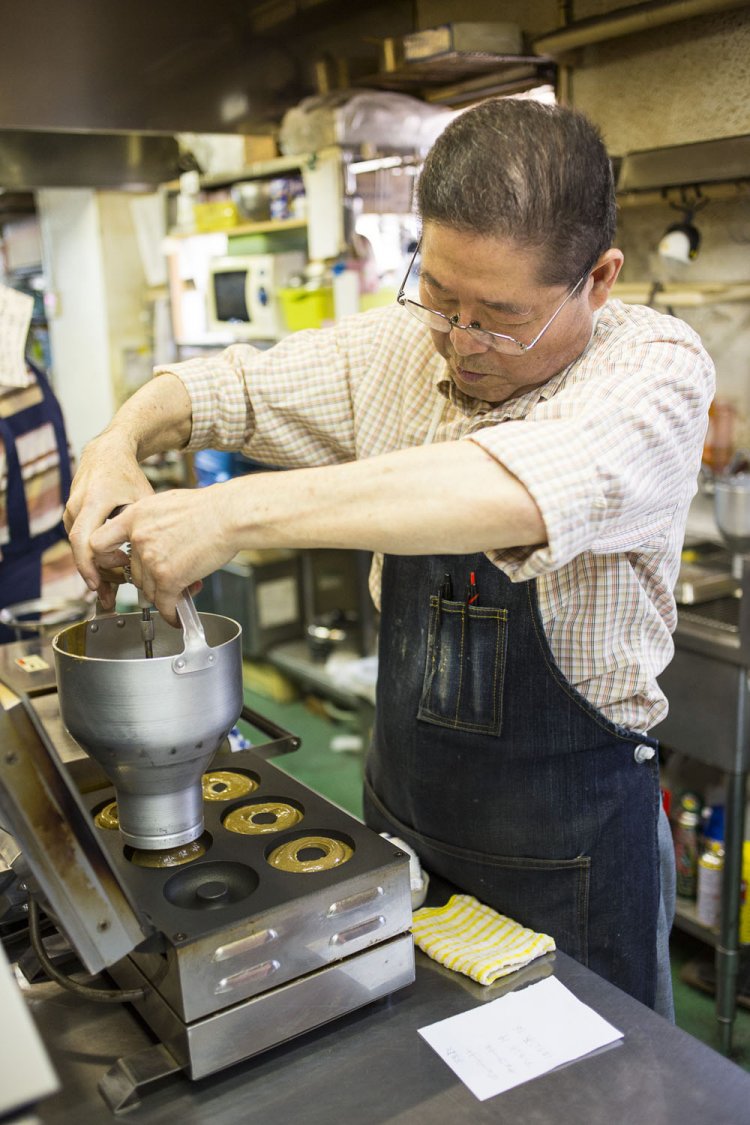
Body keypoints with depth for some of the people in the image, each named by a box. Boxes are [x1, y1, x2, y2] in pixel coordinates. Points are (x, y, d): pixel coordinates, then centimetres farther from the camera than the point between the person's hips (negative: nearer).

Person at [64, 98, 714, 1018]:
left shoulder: (656, 367, -19)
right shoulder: (399, 347, -3)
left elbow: (517, 490, -39)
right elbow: (232, 381, 8)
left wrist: (240, 510, -39)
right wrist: (122, 439, -14)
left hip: (568, 840, -4)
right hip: (399, 799, 5)